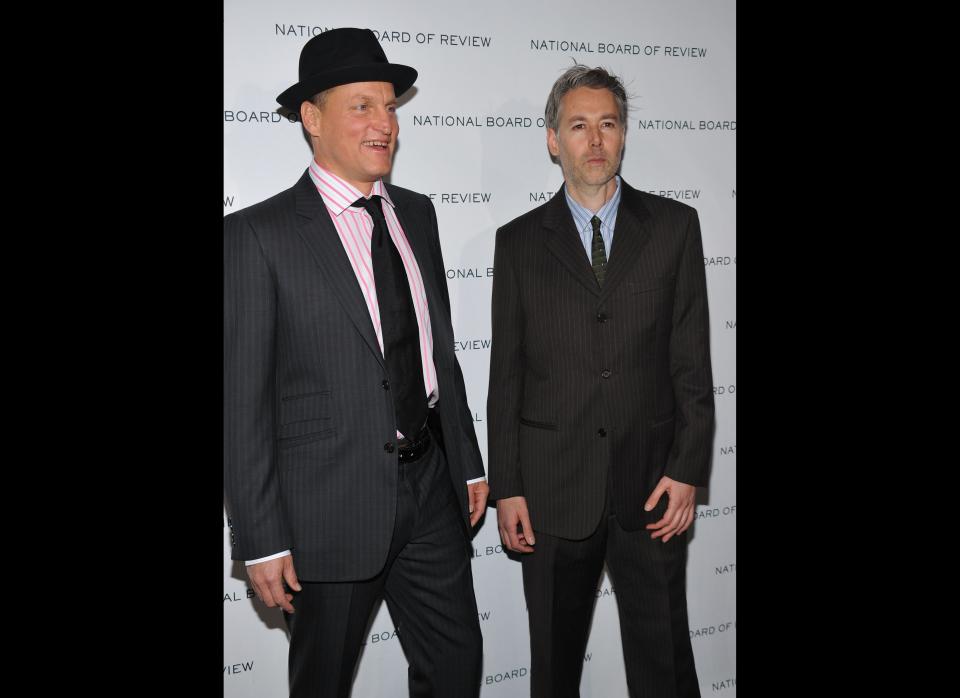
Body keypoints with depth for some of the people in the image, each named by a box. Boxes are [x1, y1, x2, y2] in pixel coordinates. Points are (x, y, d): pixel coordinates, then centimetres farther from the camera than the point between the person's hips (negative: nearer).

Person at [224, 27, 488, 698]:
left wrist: (468, 463, 15)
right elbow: (241, 398, -13)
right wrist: (261, 541, -14)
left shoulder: (416, 214, 8)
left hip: (430, 491, 6)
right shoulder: (257, 235, -12)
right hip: (331, 507, -5)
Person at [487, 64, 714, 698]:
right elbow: (506, 374, 4)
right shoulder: (519, 241, 4)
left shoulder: (674, 226, 4)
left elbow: (692, 359, 2)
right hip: (552, 485, 1)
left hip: (652, 480, 0)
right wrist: (506, 488, 0)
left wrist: (688, 470, -4)